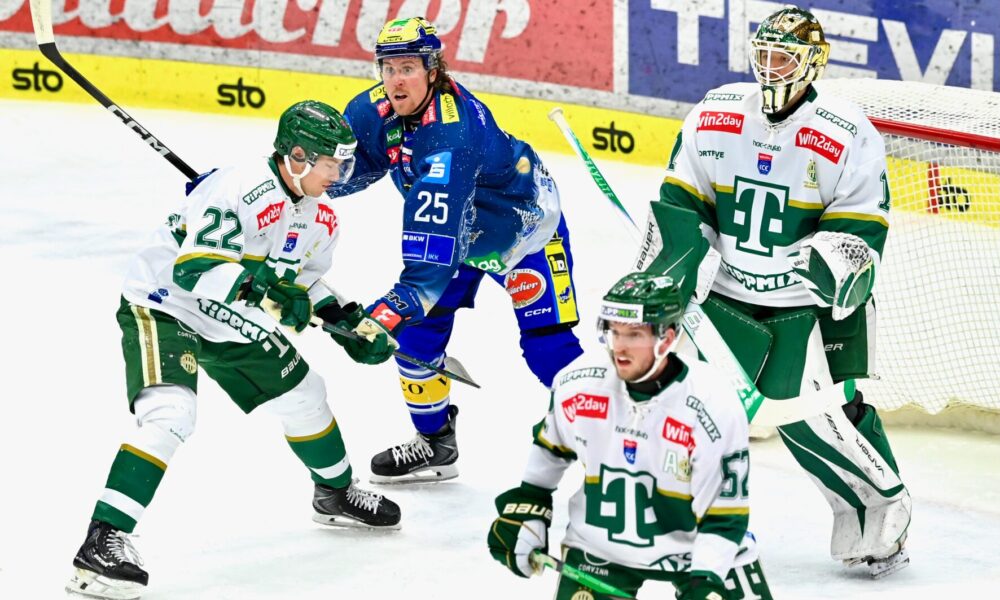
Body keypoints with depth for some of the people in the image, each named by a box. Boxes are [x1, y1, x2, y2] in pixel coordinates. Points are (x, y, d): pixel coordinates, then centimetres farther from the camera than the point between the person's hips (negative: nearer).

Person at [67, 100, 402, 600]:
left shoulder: (319, 217, 0)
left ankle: (335, 493, 44)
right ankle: (103, 541, -30)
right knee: (170, 415, -29)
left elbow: (303, 281, 16)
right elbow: (193, 270, -37)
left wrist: (348, 323, 5)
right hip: (162, 307, -9)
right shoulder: (239, 191, -30)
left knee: (302, 395, 17)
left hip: (230, 319, 9)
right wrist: (258, 287, -49)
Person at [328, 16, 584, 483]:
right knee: (417, 331, 1)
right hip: (456, 228, 7)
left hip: (523, 222, -7)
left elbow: (441, 237, -46)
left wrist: (403, 301, -53)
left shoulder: (456, 128, -41)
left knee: (547, 344, -12)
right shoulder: (373, 111, -18)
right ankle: (435, 444, 20)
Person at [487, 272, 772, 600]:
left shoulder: (714, 404, -23)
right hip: (600, 545, 2)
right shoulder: (579, 382, -15)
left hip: (696, 547, -2)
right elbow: (550, 446, 8)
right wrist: (525, 509, 10)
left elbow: (726, 515, -18)